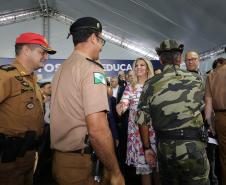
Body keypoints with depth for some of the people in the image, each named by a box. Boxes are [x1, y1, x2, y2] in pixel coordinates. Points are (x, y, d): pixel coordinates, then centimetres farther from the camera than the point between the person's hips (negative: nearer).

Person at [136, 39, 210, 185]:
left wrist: (147, 148, 7)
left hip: (165, 148, 2)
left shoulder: (150, 85, -4)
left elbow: (143, 121, -4)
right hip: (193, 146, -1)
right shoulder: (195, 80, -3)